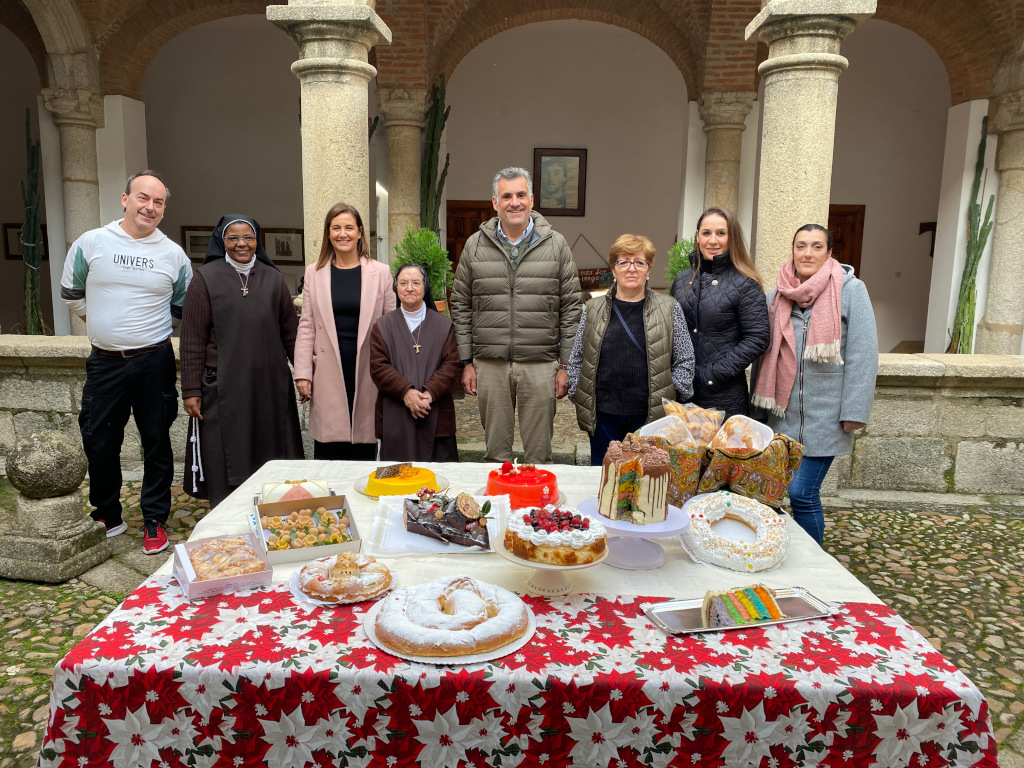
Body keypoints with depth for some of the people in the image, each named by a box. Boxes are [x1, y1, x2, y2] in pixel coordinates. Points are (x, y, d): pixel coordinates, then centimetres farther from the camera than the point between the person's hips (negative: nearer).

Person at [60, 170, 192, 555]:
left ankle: (154, 521, 20)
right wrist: (107, 325, 12)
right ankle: (107, 517, 26)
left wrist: (147, 328, 5)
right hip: (104, 362, 1)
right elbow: (72, 295, 12)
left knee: (156, 442, 7)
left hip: (154, 362, -1)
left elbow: (182, 308, 10)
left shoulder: (174, 254, 0)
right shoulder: (90, 243, 0)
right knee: (99, 443, 8)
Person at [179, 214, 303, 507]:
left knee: (270, 457, 8)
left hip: (270, 386, 3)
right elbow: (192, 340, -2)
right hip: (223, 387, -2)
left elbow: (290, 332, 11)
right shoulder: (206, 278, 0)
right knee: (226, 464, 3)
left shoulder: (272, 278, 8)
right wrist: (191, 390, -6)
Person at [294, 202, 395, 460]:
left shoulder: (380, 272, 4)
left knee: (364, 452, 4)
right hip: (329, 373, 1)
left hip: (367, 371, -1)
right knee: (328, 452, 3)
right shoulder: (314, 273, 8)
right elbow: (306, 326, 8)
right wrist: (302, 373, 2)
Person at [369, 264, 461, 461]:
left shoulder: (444, 325, 9)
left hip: (436, 419, 0)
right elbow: (378, 367, -1)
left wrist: (430, 393, -15)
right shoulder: (383, 326, 9)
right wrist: (406, 392, -16)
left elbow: (451, 365, 1)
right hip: (395, 420, 0)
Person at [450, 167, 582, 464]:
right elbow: (461, 306, 8)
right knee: (495, 452, 11)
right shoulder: (475, 245, 6)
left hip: (540, 364, -1)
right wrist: (467, 362, 3)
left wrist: (566, 365, -1)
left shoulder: (556, 244, 3)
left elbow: (571, 308, 3)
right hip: (489, 364, 1)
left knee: (539, 455, 6)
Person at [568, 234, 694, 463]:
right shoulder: (594, 309, 7)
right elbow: (577, 358, 11)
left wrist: (674, 396, -3)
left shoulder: (669, 309, 3)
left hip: (651, 414, -1)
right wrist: (576, 394, 3)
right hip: (602, 414, 2)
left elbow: (684, 360, 5)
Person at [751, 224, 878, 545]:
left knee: (802, 493, -5)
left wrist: (854, 411, -12)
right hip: (782, 413, 4)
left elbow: (863, 354, -8)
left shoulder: (851, 290, -4)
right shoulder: (777, 295, 8)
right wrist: (759, 402, 12)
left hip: (825, 417, -4)